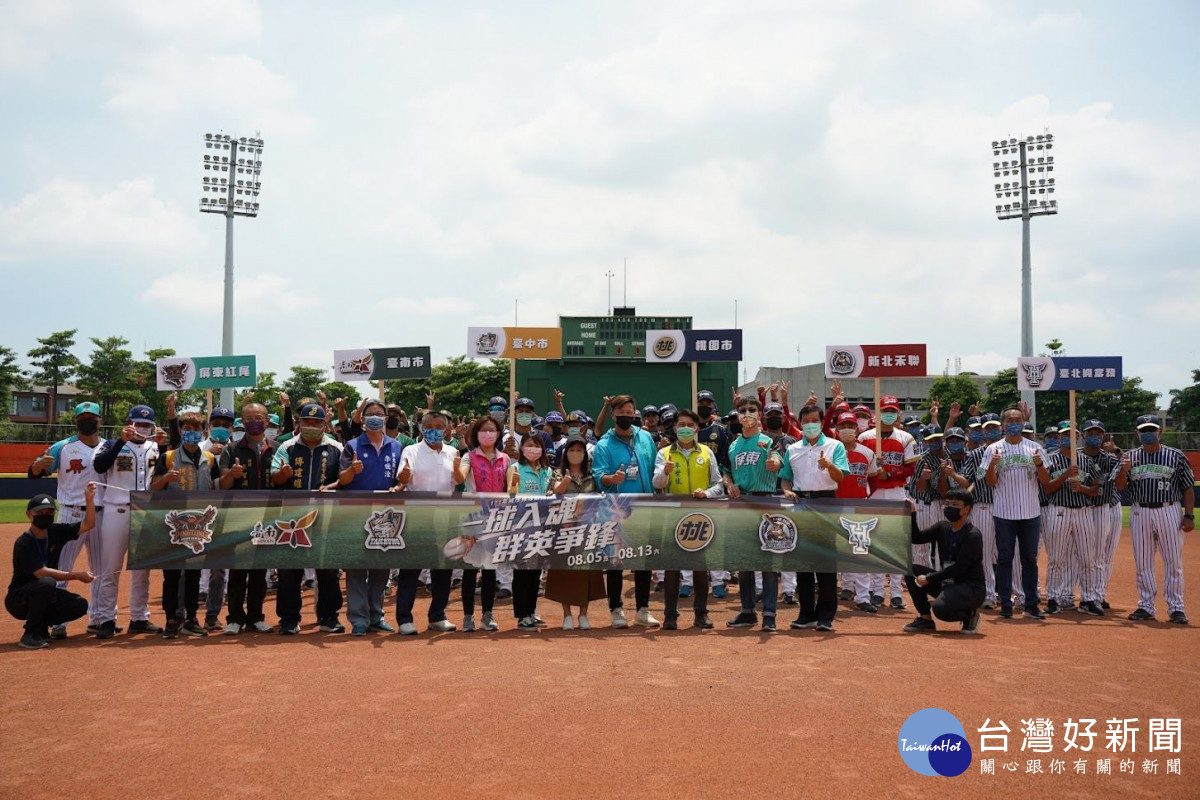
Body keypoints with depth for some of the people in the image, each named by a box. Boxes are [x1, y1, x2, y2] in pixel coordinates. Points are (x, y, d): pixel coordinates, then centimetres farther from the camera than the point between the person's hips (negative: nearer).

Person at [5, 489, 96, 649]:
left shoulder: (55, 532, 0)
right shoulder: (23, 543, -19)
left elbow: (88, 524, -2)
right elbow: (41, 573, -28)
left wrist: (89, 498, -16)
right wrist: (77, 576, -29)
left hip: (44, 596, 6)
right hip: (18, 600, -6)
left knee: (80, 605, -17)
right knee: (46, 583, -37)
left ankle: (41, 626, 6)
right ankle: (30, 634, -21)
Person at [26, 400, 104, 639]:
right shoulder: (63, 447, -2)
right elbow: (34, 473, -6)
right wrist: (40, 463, -31)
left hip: (100, 515, 4)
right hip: (71, 514, -3)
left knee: (101, 570, 11)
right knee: (60, 569, -4)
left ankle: (97, 619, 23)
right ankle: (56, 621, 2)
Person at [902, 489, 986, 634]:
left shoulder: (973, 535, -16)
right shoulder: (942, 528, 7)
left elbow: (959, 568, -21)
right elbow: (916, 538, 6)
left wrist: (929, 578, -20)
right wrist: (912, 514, -7)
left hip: (971, 589, -8)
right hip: (946, 583, 8)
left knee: (940, 608, -34)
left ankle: (969, 614, 0)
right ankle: (925, 619, 0)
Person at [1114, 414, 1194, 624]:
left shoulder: (1176, 456, 2)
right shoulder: (1130, 457, 6)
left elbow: (1188, 487, 3)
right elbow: (1119, 486, 1)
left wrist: (1189, 516, -5)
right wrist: (1124, 470, -20)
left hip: (1170, 512, -2)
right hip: (1140, 513, 2)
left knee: (1173, 562, 1)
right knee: (1142, 563, 7)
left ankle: (1176, 608, 9)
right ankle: (1146, 606, 16)